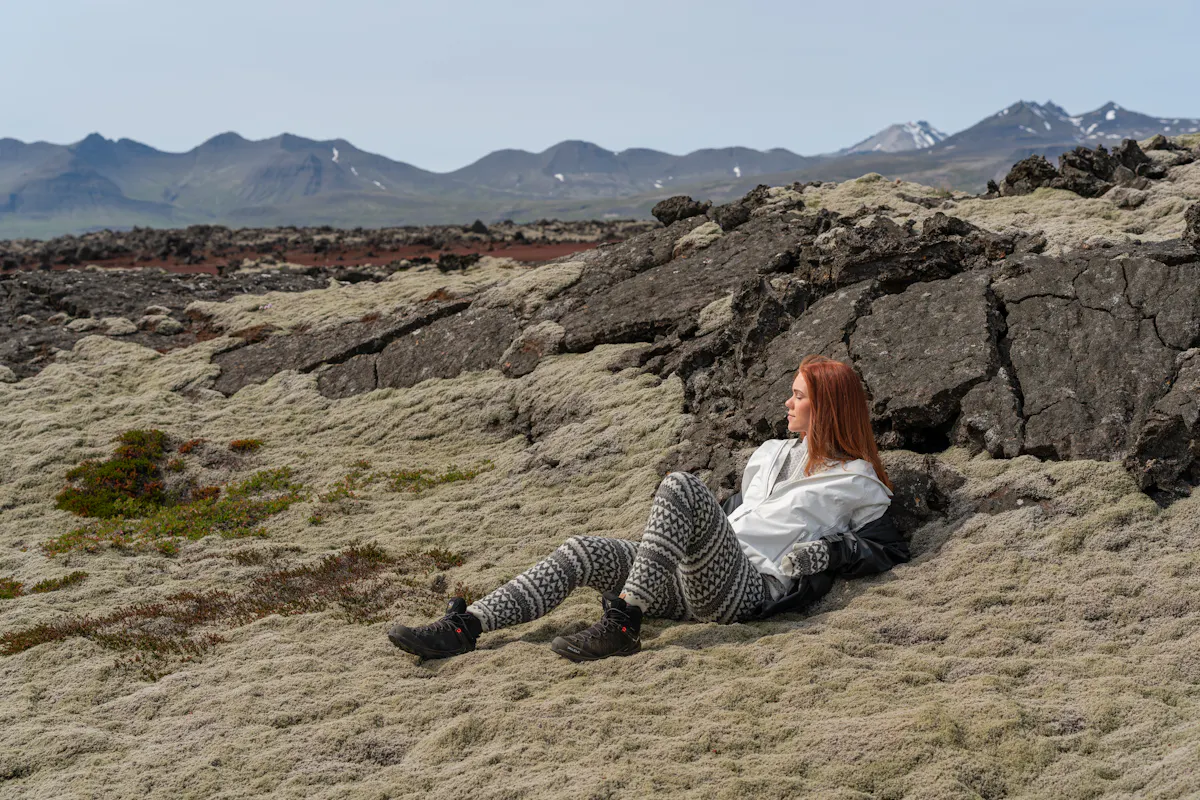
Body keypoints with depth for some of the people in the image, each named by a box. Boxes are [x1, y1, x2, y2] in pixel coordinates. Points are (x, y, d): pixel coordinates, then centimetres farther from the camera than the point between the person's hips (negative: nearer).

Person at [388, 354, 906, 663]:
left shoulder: (855, 482, 9)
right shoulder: (772, 454, 29)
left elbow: (892, 551, 3)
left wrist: (830, 550, -11)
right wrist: (681, 535, 17)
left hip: (750, 587, -7)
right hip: (696, 584, 8)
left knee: (681, 486, -31)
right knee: (581, 552, -10)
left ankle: (621, 626, -37)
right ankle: (464, 628, -21)